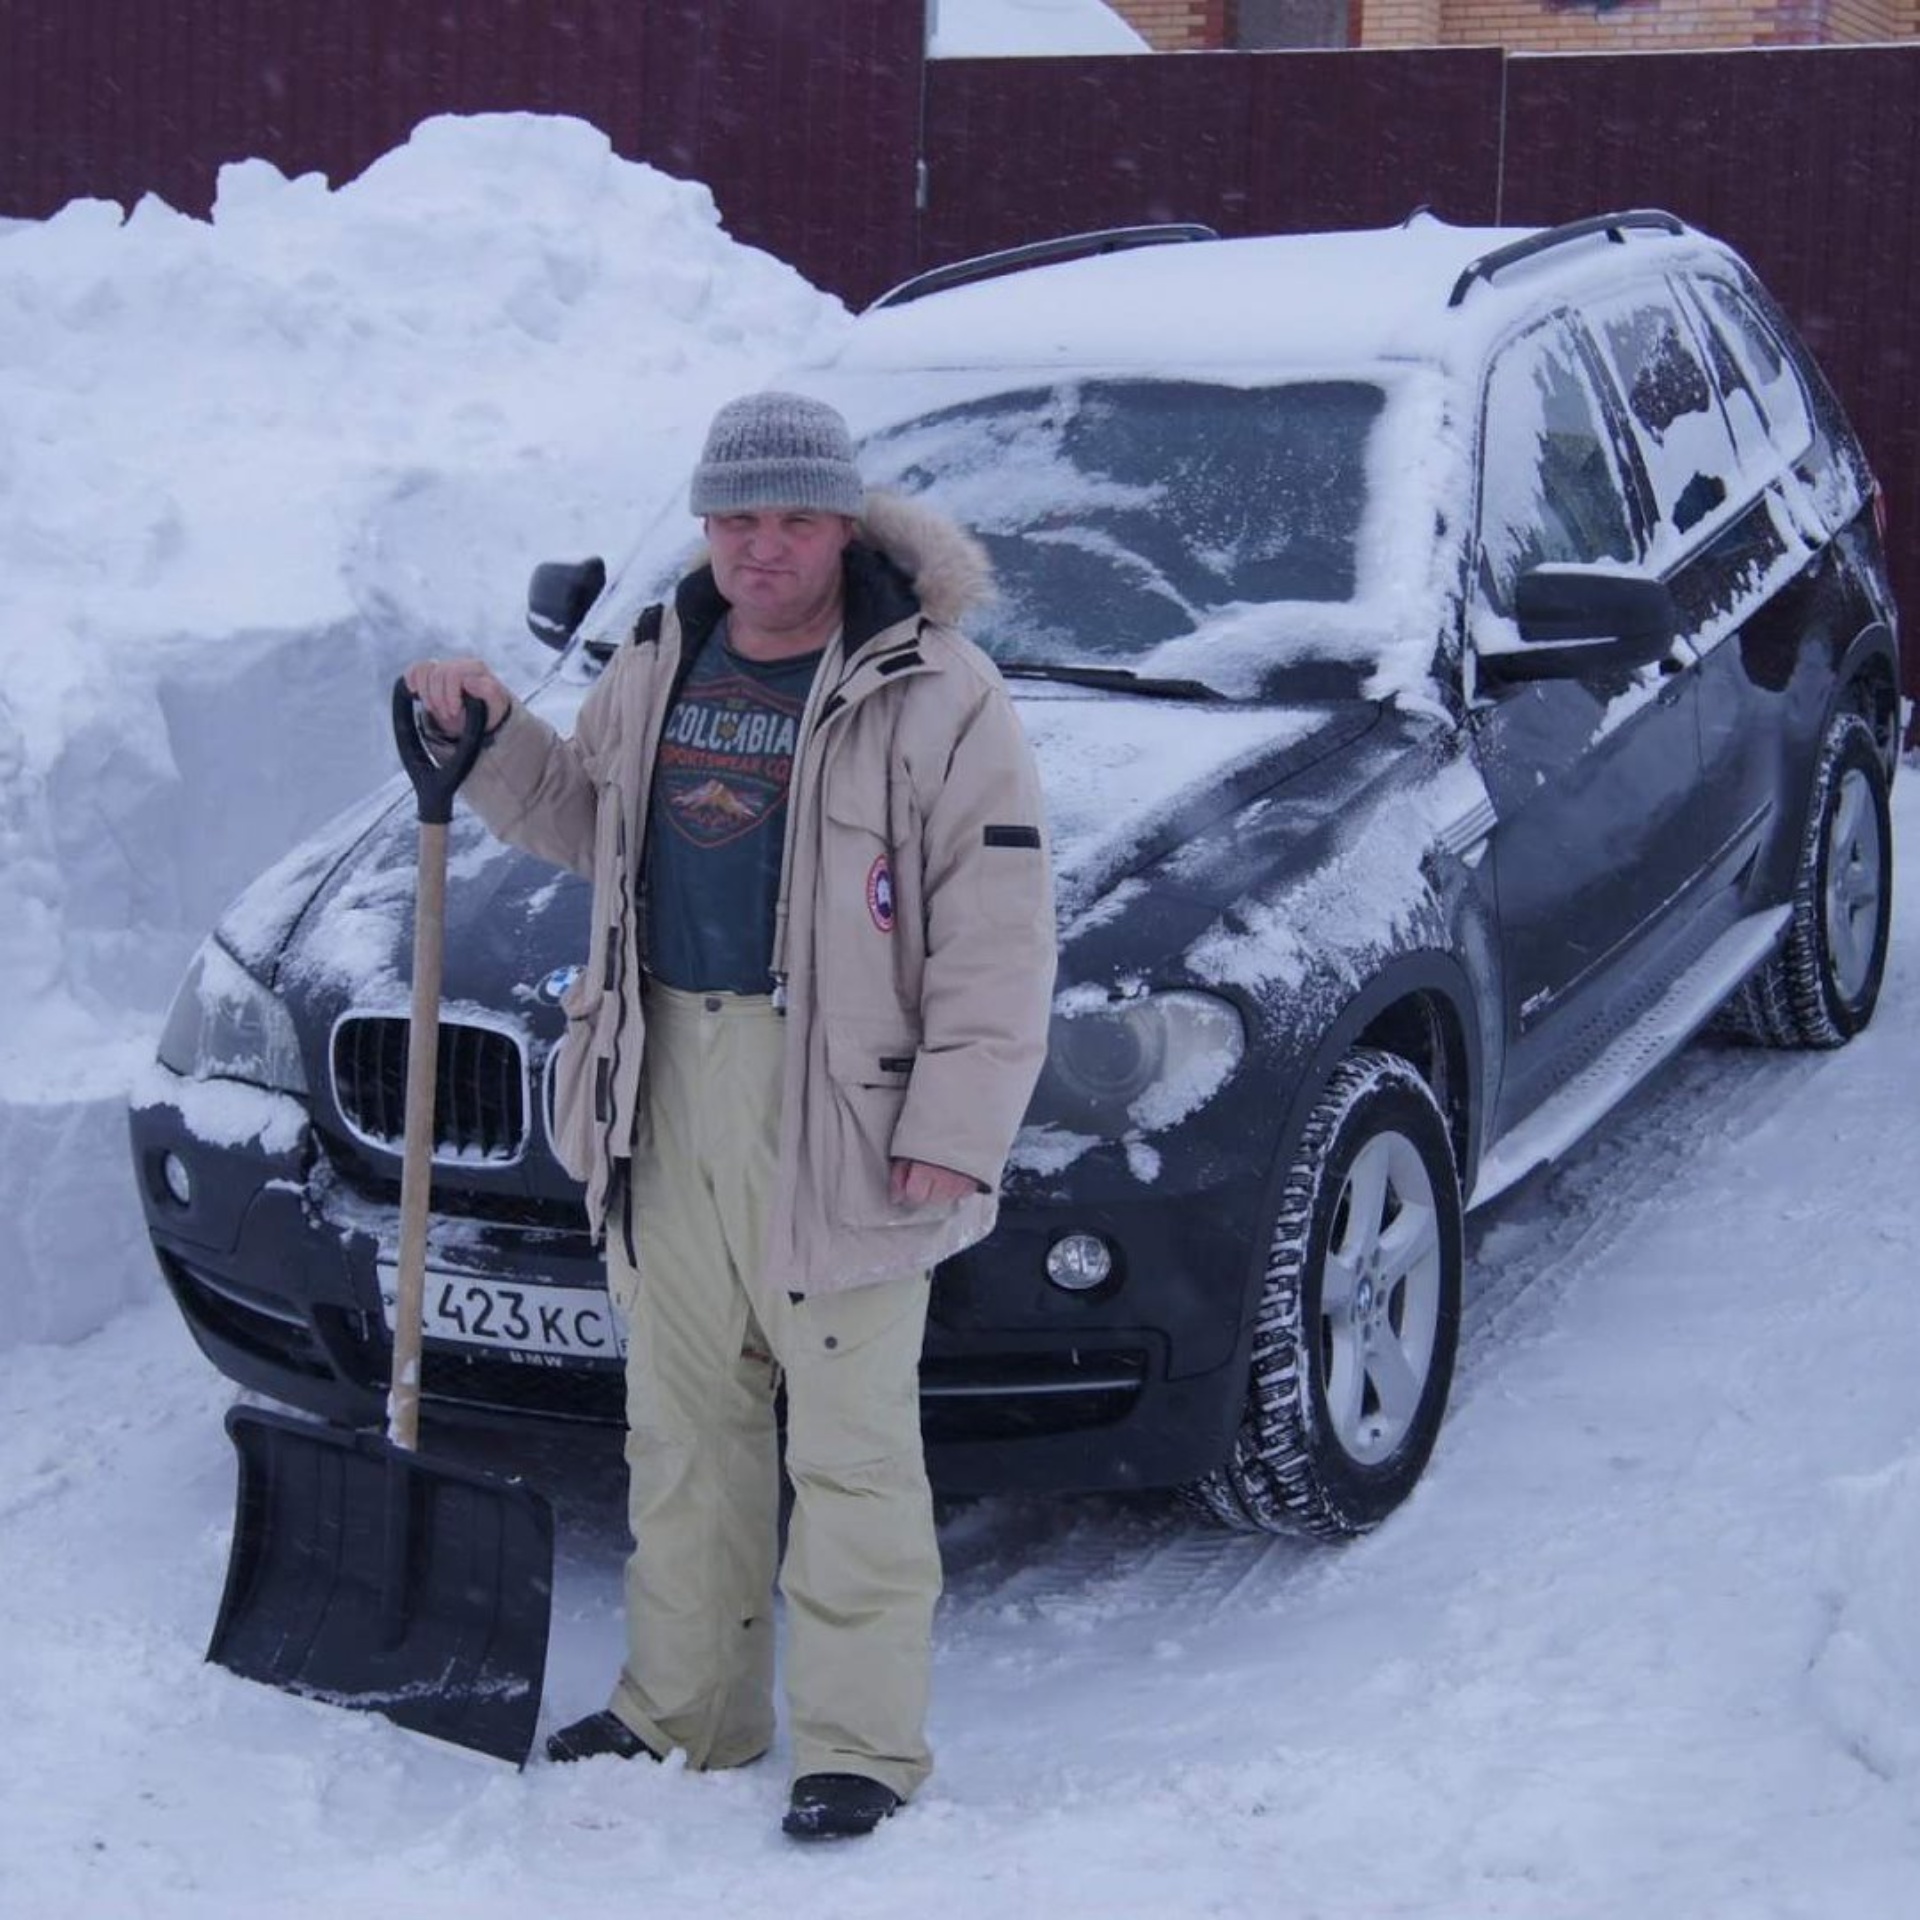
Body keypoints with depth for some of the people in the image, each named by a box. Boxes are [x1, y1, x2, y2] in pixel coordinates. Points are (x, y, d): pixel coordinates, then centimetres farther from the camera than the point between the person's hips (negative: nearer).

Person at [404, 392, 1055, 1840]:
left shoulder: (934, 693, -9)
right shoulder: (659, 667, 12)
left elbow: (999, 940, -11)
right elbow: (586, 819, 29)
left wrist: (955, 1126, -17)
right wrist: (490, 738, 11)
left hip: (834, 1109, -6)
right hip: (664, 1098, 7)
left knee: (851, 1438, 0)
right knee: (683, 1420, 15)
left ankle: (859, 1744, 12)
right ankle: (685, 1710, 29)